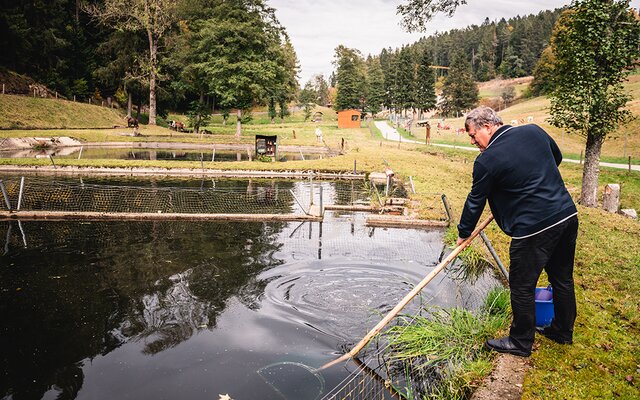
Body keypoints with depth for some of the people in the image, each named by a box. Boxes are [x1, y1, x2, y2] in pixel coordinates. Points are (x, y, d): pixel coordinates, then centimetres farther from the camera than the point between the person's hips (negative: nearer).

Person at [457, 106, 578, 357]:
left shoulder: (486, 161, -13)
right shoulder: (534, 131, 5)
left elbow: (476, 201, -3)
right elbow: (557, 158, 23)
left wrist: (463, 233, 11)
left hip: (533, 228, -8)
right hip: (568, 215, 8)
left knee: (522, 286, 8)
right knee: (562, 278, 22)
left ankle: (520, 343, 23)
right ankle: (563, 331, 40)